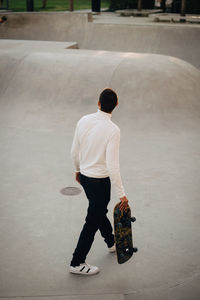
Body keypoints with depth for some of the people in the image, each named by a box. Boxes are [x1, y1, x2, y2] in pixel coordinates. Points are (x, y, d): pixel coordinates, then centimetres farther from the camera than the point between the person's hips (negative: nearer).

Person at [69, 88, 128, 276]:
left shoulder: (84, 121, -6)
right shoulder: (113, 130, -24)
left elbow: (74, 151, 4)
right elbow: (112, 166, -26)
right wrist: (121, 194, -18)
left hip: (84, 175, 7)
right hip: (100, 181, -7)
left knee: (99, 211, 26)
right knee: (93, 221, 8)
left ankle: (112, 242, 51)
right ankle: (77, 263, 20)